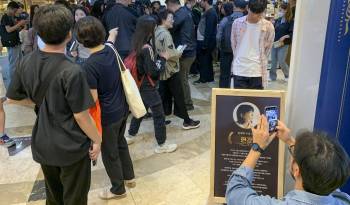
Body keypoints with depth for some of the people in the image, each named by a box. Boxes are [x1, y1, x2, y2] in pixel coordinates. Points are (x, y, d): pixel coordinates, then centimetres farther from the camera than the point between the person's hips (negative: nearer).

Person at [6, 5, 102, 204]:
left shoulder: (26, 62, -6)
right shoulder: (72, 71, -26)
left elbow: (13, 98, 6)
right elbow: (81, 116, -20)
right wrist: (97, 140, -5)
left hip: (42, 144, 6)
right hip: (72, 147, -6)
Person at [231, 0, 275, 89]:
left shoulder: (268, 26, -5)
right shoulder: (237, 23, -2)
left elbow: (267, 49, 7)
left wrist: (259, 62, 11)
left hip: (258, 72, 0)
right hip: (239, 70, 1)